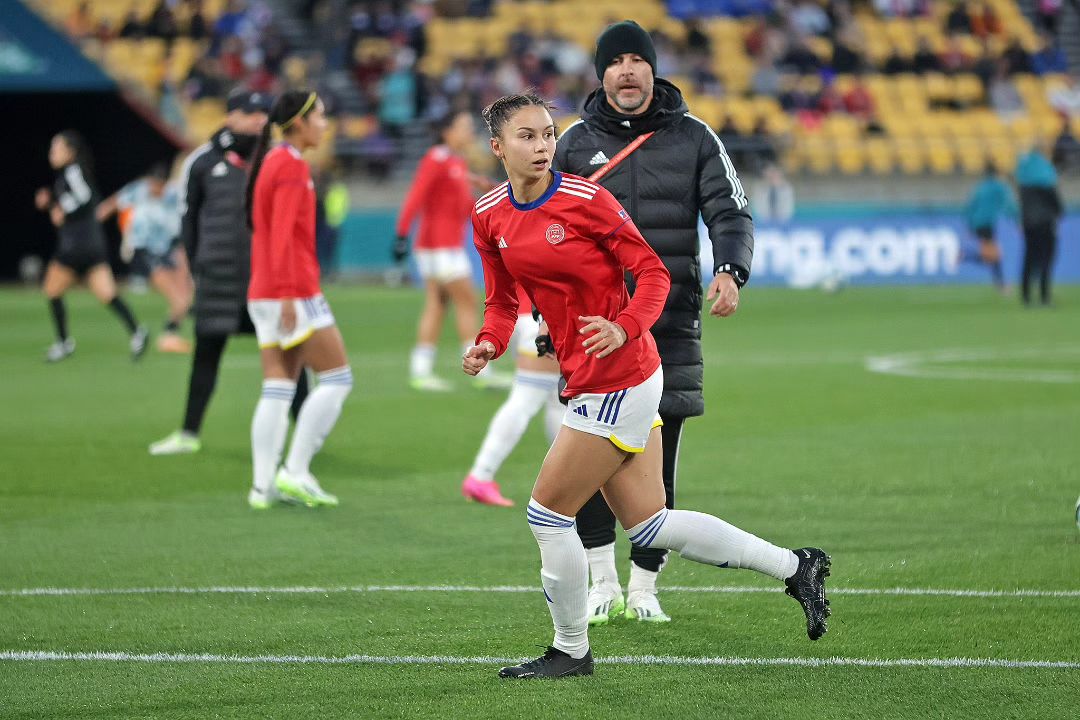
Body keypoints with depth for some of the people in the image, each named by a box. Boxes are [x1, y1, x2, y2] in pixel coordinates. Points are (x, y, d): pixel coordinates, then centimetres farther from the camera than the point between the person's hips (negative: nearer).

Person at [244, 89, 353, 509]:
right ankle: (295, 471, -7)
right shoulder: (292, 167, -11)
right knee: (337, 378, -3)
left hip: (263, 295, 9)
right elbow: (282, 235, -19)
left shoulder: (271, 163, 17)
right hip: (296, 295, -9)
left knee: (278, 389, 6)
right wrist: (287, 294, -22)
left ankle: (264, 486, 0)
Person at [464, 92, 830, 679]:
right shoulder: (489, 218, 5)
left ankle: (570, 650, 16)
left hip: (617, 383, -7)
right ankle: (793, 566, 23)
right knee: (647, 525, 12)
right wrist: (489, 343, -5)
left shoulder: (586, 200, -14)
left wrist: (625, 328, -26)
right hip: (590, 383, 7)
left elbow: (653, 272, -10)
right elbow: (503, 301, 15)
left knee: (547, 513, -2)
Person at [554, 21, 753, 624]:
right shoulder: (576, 143, 7)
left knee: (657, 465, 0)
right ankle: (603, 584, 6)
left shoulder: (693, 138, 6)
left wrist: (730, 271, -18)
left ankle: (644, 588, 10)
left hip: (671, 328, 0)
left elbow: (732, 213, 2)